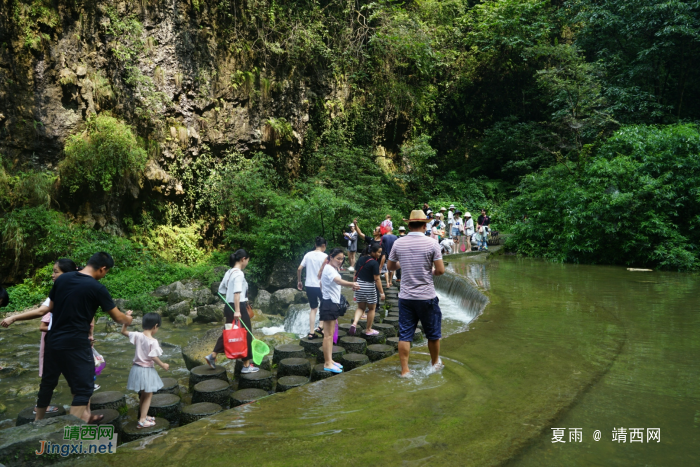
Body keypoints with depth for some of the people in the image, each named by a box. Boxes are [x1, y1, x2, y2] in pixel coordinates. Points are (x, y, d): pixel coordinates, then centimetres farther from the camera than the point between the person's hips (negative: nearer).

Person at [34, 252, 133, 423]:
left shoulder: (62, 278, 2)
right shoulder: (97, 288, -13)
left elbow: (50, 307, 12)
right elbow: (118, 318, -5)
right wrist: (128, 319, 16)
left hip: (53, 341, 7)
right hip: (76, 344, -7)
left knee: (48, 382, 23)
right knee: (83, 387, 2)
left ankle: (38, 422, 40)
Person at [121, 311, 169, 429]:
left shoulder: (138, 335, -5)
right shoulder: (153, 341, -21)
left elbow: (123, 331, 5)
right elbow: (154, 357, -19)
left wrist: (126, 318, 4)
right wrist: (163, 365, -5)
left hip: (137, 368, 7)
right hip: (147, 370, -7)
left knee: (142, 395, 23)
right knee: (148, 395, 9)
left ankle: (143, 416, 37)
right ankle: (142, 421, 10)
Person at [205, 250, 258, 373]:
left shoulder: (229, 272, 11)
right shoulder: (239, 273, -16)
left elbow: (221, 290, 18)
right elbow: (237, 293, -25)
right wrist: (237, 311, -29)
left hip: (229, 307, 9)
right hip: (239, 307, -9)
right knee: (246, 335, 1)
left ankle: (212, 356, 20)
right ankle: (246, 366, 8)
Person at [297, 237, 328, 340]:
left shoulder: (308, 255, 3)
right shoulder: (324, 256, -8)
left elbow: (299, 269, 2)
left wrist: (299, 281, 14)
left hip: (309, 286, 4)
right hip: (321, 286, -4)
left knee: (313, 309, 14)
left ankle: (311, 332, 11)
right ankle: (321, 327, 3)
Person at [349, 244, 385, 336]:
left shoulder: (361, 259, 5)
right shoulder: (374, 263, -16)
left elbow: (356, 274, 11)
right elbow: (377, 279, -18)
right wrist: (381, 292, -14)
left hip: (359, 284, 6)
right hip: (369, 287, -6)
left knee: (360, 307, 17)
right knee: (372, 308, 13)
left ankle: (354, 323, -7)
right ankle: (369, 330, 20)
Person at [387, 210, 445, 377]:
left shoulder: (398, 243, -2)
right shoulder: (431, 243, -11)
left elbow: (391, 267, 9)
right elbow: (441, 270, -12)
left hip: (405, 297, 2)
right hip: (427, 296, -2)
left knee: (404, 334, 8)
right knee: (433, 333, 17)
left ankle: (404, 370, 10)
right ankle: (435, 363, 34)